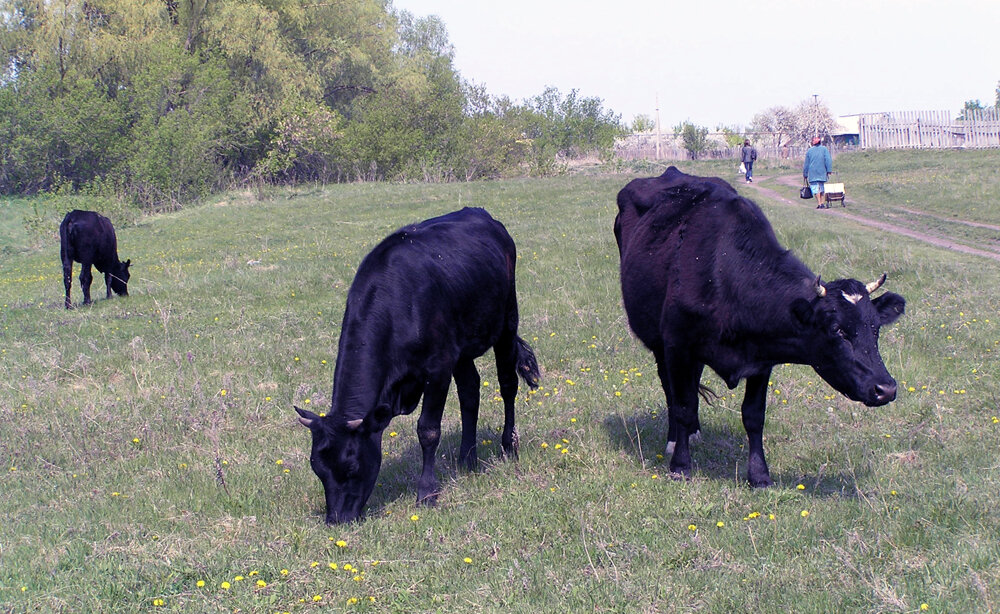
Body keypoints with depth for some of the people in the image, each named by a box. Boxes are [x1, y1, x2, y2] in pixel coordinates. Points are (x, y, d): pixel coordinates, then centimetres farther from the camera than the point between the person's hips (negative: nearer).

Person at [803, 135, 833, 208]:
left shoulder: (809, 151, 7)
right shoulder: (824, 149, 7)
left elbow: (806, 164, 9)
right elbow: (828, 160, -5)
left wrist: (805, 174, 15)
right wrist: (829, 170, -6)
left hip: (812, 173, -1)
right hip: (822, 172, 2)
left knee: (815, 188, -4)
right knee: (822, 188, 13)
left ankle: (819, 204, -14)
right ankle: (823, 203, 11)